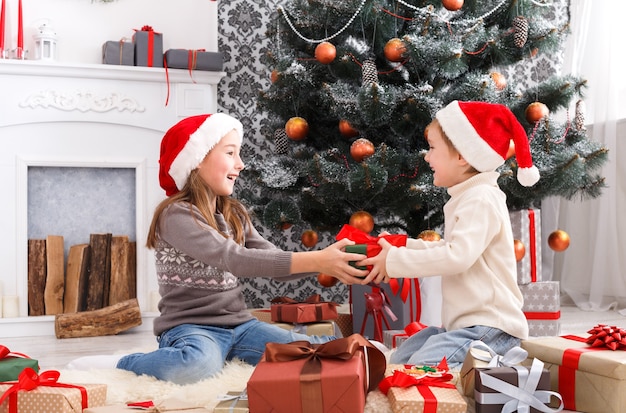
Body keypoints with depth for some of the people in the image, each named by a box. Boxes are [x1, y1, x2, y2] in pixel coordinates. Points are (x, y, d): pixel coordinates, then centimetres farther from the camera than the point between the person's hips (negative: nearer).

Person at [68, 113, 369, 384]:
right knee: (199, 364, -42)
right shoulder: (176, 215, -13)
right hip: (190, 327, -7)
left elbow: (275, 263, 8)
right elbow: (233, 259, -26)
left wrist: (328, 262, -10)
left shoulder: (234, 214, 12)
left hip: (239, 325, 7)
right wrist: (314, 261, -33)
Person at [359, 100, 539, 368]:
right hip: (464, 323, 11)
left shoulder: (480, 199, -18)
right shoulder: (467, 198, 16)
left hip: (490, 326, -11)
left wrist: (395, 261, -21)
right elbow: (449, 247, 22)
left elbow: (458, 256, -29)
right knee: (399, 359, 12)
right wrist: (403, 246, 9)